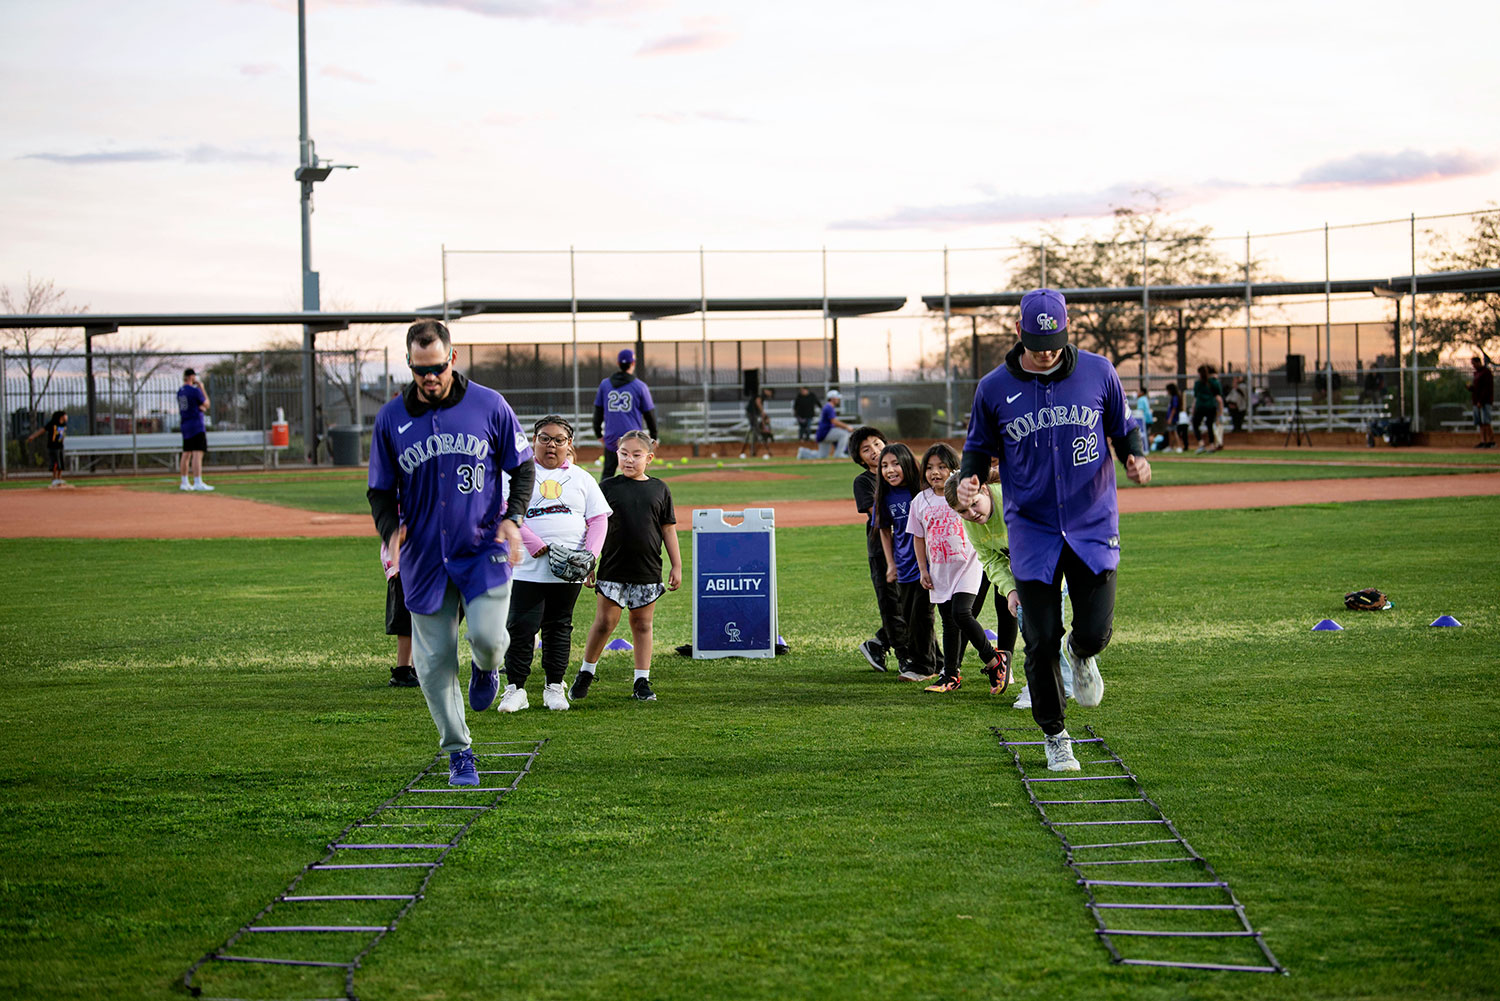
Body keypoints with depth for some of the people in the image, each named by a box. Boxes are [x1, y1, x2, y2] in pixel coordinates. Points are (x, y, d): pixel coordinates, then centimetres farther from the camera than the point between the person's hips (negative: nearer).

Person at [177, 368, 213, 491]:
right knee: (197, 454, -13)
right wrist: (202, 389, 6)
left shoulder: (179, 391, 12)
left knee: (186, 454, 13)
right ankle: (198, 482, -21)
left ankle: (185, 483, 18)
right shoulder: (195, 390, -13)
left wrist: (200, 407, 7)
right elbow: (206, 404, -1)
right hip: (196, 425, -8)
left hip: (185, 426, 8)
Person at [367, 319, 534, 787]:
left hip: (484, 547, -2)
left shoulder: (489, 405, -1)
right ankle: (458, 751, 18)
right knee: (434, 659, 2)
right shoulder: (391, 418, 2)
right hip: (423, 555, 2)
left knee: (487, 635, -19)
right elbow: (380, 490, 10)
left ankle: (487, 665, 19)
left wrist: (513, 518, -9)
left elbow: (522, 467, 7)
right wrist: (390, 529, -10)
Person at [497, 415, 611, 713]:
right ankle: (515, 688, 0)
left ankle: (554, 687, 17)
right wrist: (537, 545, -17)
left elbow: (599, 518, 11)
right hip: (528, 567, -3)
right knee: (521, 626, -7)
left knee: (559, 626, 9)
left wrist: (590, 553, -7)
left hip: (569, 571, 3)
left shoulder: (581, 478, 14)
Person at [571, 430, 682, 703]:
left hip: (648, 572, 1)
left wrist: (677, 566, 7)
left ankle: (642, 682, 11)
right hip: (613, 570, -1)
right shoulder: (608, 487, 1)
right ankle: (585, 673, 14)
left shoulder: (659, 489, 5)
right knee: (605, 621, -2)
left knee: (642, 624, 6)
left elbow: (668, 530, 10)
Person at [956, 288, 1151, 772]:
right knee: (1041, 641, 0)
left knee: (1095, 631, -6)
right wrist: (970, 479, -12)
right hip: (1032, 528, 0)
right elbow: (979, 447, 9)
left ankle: (1080, 656, 33)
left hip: (1094, 524, 0)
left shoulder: (1098, 373, -2)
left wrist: (1136, 458, -11)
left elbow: (1124, 428, 10)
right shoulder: (994, 388, -3)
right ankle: (1055, 737, 19)